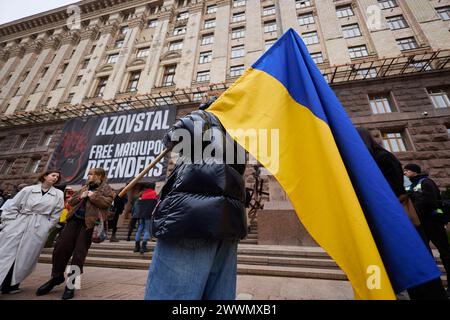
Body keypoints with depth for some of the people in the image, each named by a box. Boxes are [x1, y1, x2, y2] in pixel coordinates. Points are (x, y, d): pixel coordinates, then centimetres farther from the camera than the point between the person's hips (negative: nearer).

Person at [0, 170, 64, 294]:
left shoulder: (58, 194, 6)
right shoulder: (28, 189, 4)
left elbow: (56, 214, 8)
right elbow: (12, 207, 6)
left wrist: (46, 227, 2)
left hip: (39, 229, 0)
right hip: (18, 224, 0)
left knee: (24, 258, 4)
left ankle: (10, 285, 21)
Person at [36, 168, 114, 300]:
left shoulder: (106, 188, -1)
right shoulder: (84, 187, 21)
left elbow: (107, 202, -17)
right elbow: (71, 201, 20)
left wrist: (92, 196, -12)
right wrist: (80, 196, 0)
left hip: (89, 223, -6)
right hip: (74, 220, 7)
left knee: (79, 252, 0)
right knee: (61, 247, 5)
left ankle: (71, 284, 15)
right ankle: (57, 277, 28)